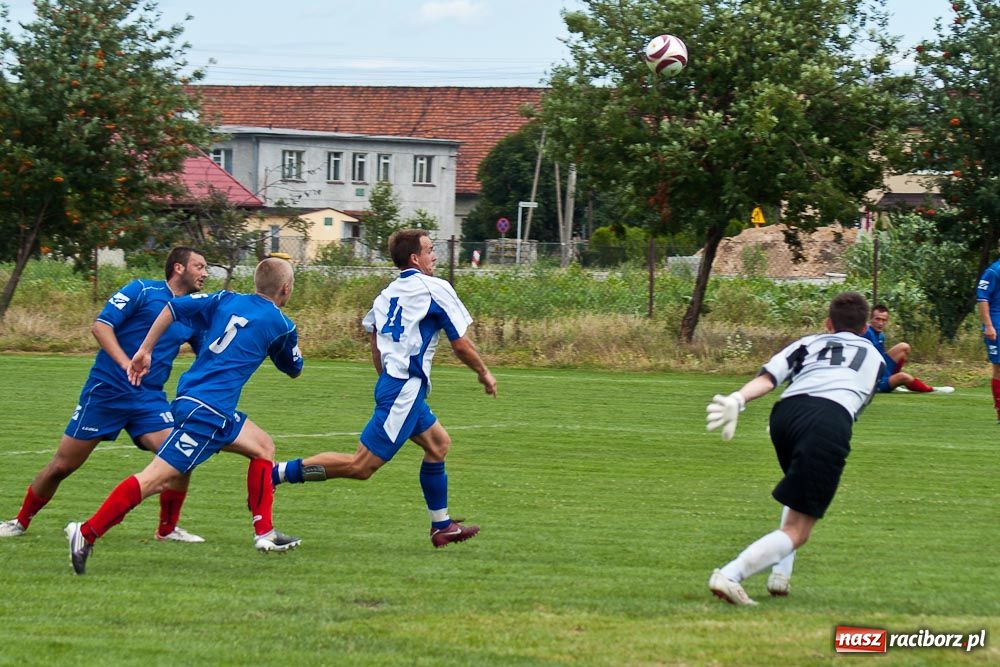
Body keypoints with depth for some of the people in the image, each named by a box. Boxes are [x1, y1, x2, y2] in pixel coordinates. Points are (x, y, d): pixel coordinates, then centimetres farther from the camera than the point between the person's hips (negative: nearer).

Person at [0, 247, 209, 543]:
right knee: (62, 465, 1)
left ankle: (167, 528, 5)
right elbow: (100, 325, -15)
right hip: (105, 392, -5)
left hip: (149, 398, 5)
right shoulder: (143, 291, -7)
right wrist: (126, 363, -27)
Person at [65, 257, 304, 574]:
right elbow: (294, 369, 17)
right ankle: (87, 533, -17)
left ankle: (264, 533, 19)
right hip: (206, 410, -8)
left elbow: (173, 307, 5)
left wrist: (144, 351, 10)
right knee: (156, 477, -11)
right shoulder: (281, 325, -1)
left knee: (263, 446, 21)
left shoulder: (227, 300, 13)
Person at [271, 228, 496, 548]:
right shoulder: (435, 288, -7)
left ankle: (442, 526, 27)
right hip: (406, 388, -10)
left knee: (438, 443, 22)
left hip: (390, 382, 10)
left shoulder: (387, 294, 16)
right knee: (361, 466, -11)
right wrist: (484, 373, 13)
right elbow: (461, 344, -3)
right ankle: (277, 473, -16)